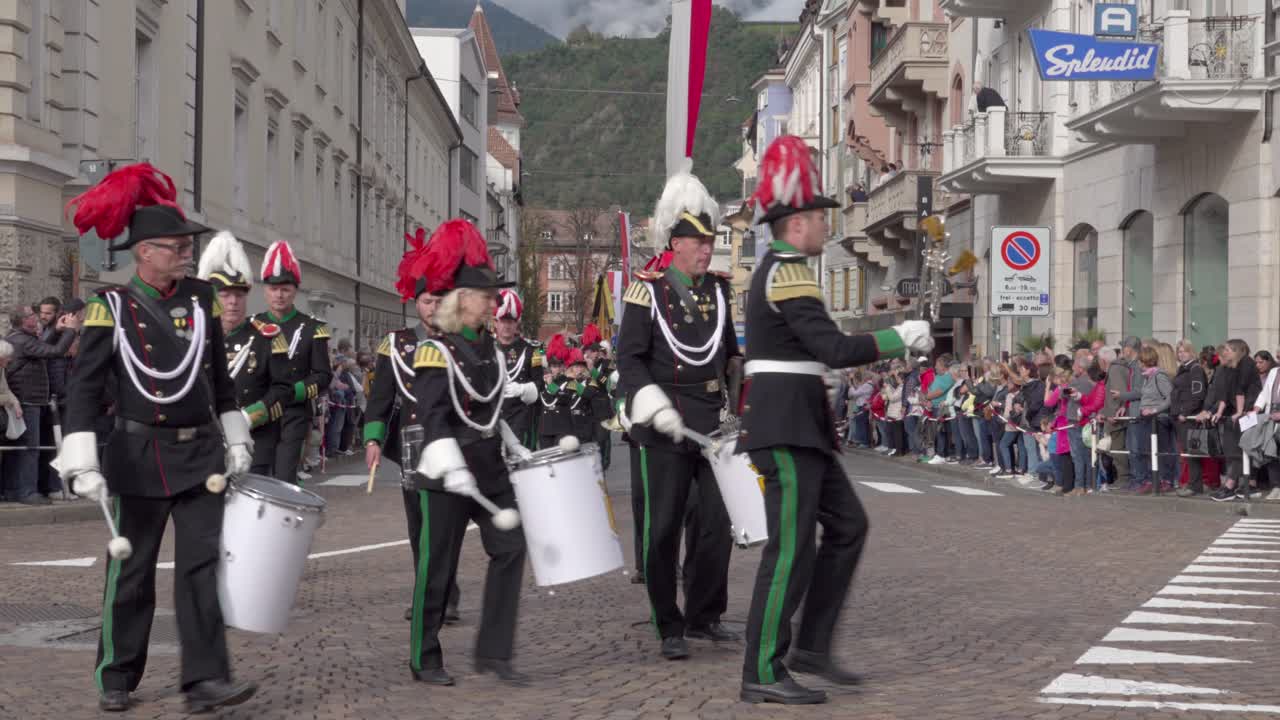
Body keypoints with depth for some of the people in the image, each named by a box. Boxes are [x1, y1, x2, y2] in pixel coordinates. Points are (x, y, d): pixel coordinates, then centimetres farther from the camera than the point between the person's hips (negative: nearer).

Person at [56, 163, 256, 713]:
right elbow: (83, 386, -10)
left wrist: (235, 440, 16)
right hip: (141, 457, -3)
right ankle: (116, 678, 23)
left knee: (201, 565, -3)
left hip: (201, 454, 3)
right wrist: (82, 464, -17)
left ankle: (206, 680, -3)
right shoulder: (112, 307, -7)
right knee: (131, 572, 8)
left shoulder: (201, 299, 6)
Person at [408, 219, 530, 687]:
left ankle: (493, 652, 5)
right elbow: (433, 415, -19)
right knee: (438, 566, 1)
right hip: (446, 477, -7)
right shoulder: (436, 351, -11)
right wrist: (452, 469, -28)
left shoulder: (488, 347, 12)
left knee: (509, 547, -3)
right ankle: (425, 660, 14)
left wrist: (515, 448, 18)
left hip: (489, 469, 7)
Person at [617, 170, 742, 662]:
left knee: (718, 522, 4)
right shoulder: (647, 292, -3)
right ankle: (670, 629, 11)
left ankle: (704, 617, 19)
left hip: (714, 423, 5)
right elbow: (630, 359, -7)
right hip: (667, 427, -4)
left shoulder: (719, 292, 12)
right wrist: (654, 405, -20)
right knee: (665, 528, 0)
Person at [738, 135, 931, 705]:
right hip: (787, 423, -11)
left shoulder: (775, 271, 18)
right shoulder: (789, 274, -15)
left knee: (847, 525, 13)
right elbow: (834, 349, -22)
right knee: (792, 545, -9)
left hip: (796, 424, 11)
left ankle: (811, 646, 15)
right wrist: (899, 338, -11)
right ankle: (763, 673, -5)